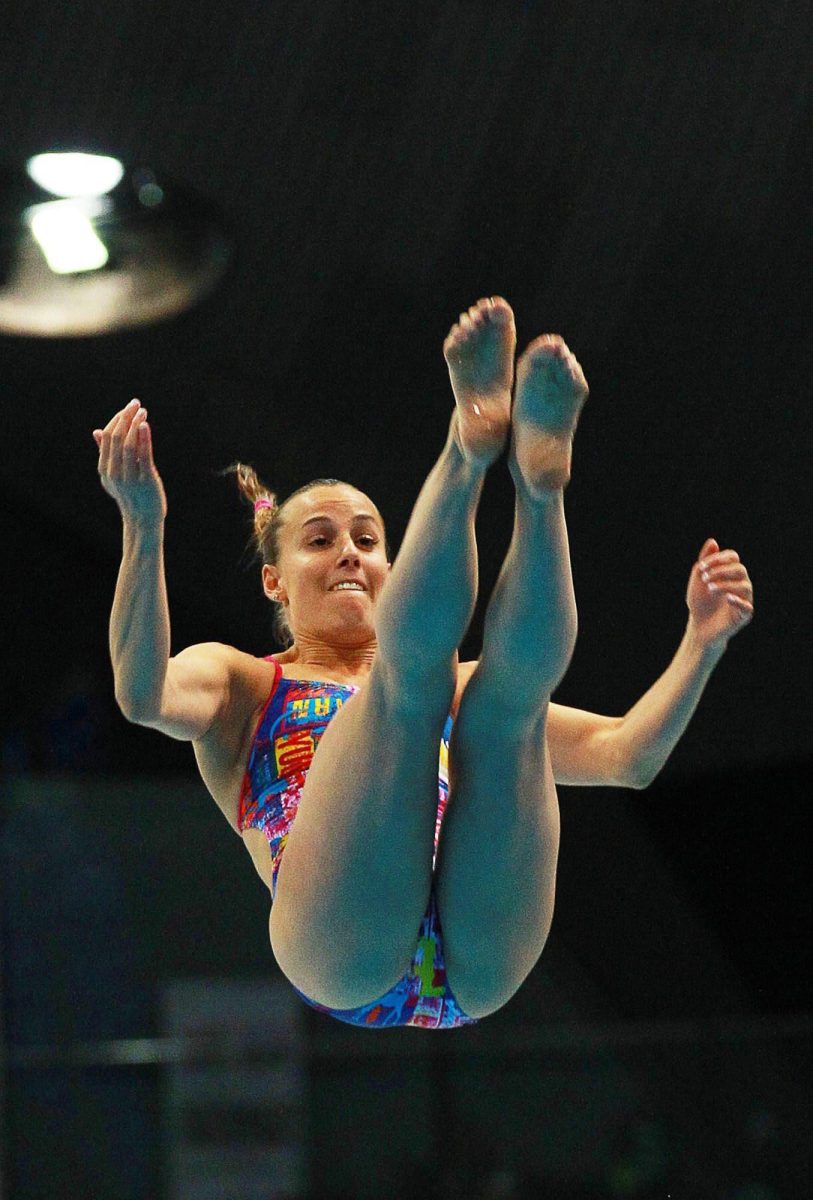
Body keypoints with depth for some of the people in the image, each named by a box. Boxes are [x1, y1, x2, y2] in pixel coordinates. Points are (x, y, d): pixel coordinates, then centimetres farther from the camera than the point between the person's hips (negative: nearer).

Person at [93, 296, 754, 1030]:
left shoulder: (459, 691, 38)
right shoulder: (242, 685, 28)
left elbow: (627, 758, 29)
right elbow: (143, 697, 3)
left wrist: (703, 642, 15)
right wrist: (143, 529, -11)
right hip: (343, 959, -2)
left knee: (511, 692, -18)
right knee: (415, 661, -18)